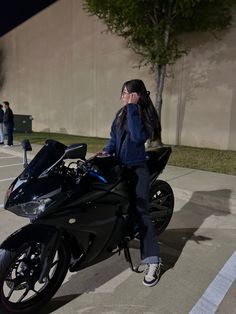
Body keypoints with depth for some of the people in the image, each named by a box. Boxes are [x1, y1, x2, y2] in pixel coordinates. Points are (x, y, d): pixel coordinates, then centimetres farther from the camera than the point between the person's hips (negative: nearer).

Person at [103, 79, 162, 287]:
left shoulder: (145, 114, -9)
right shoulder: (122, 113, 11)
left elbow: (137, 136, -27)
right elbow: (114, 137, 12)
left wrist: (132, 107, -23)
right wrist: (106, 151, -7)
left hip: (136, 169, -7)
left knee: (140, 212, -11)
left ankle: (153, 261, -3)